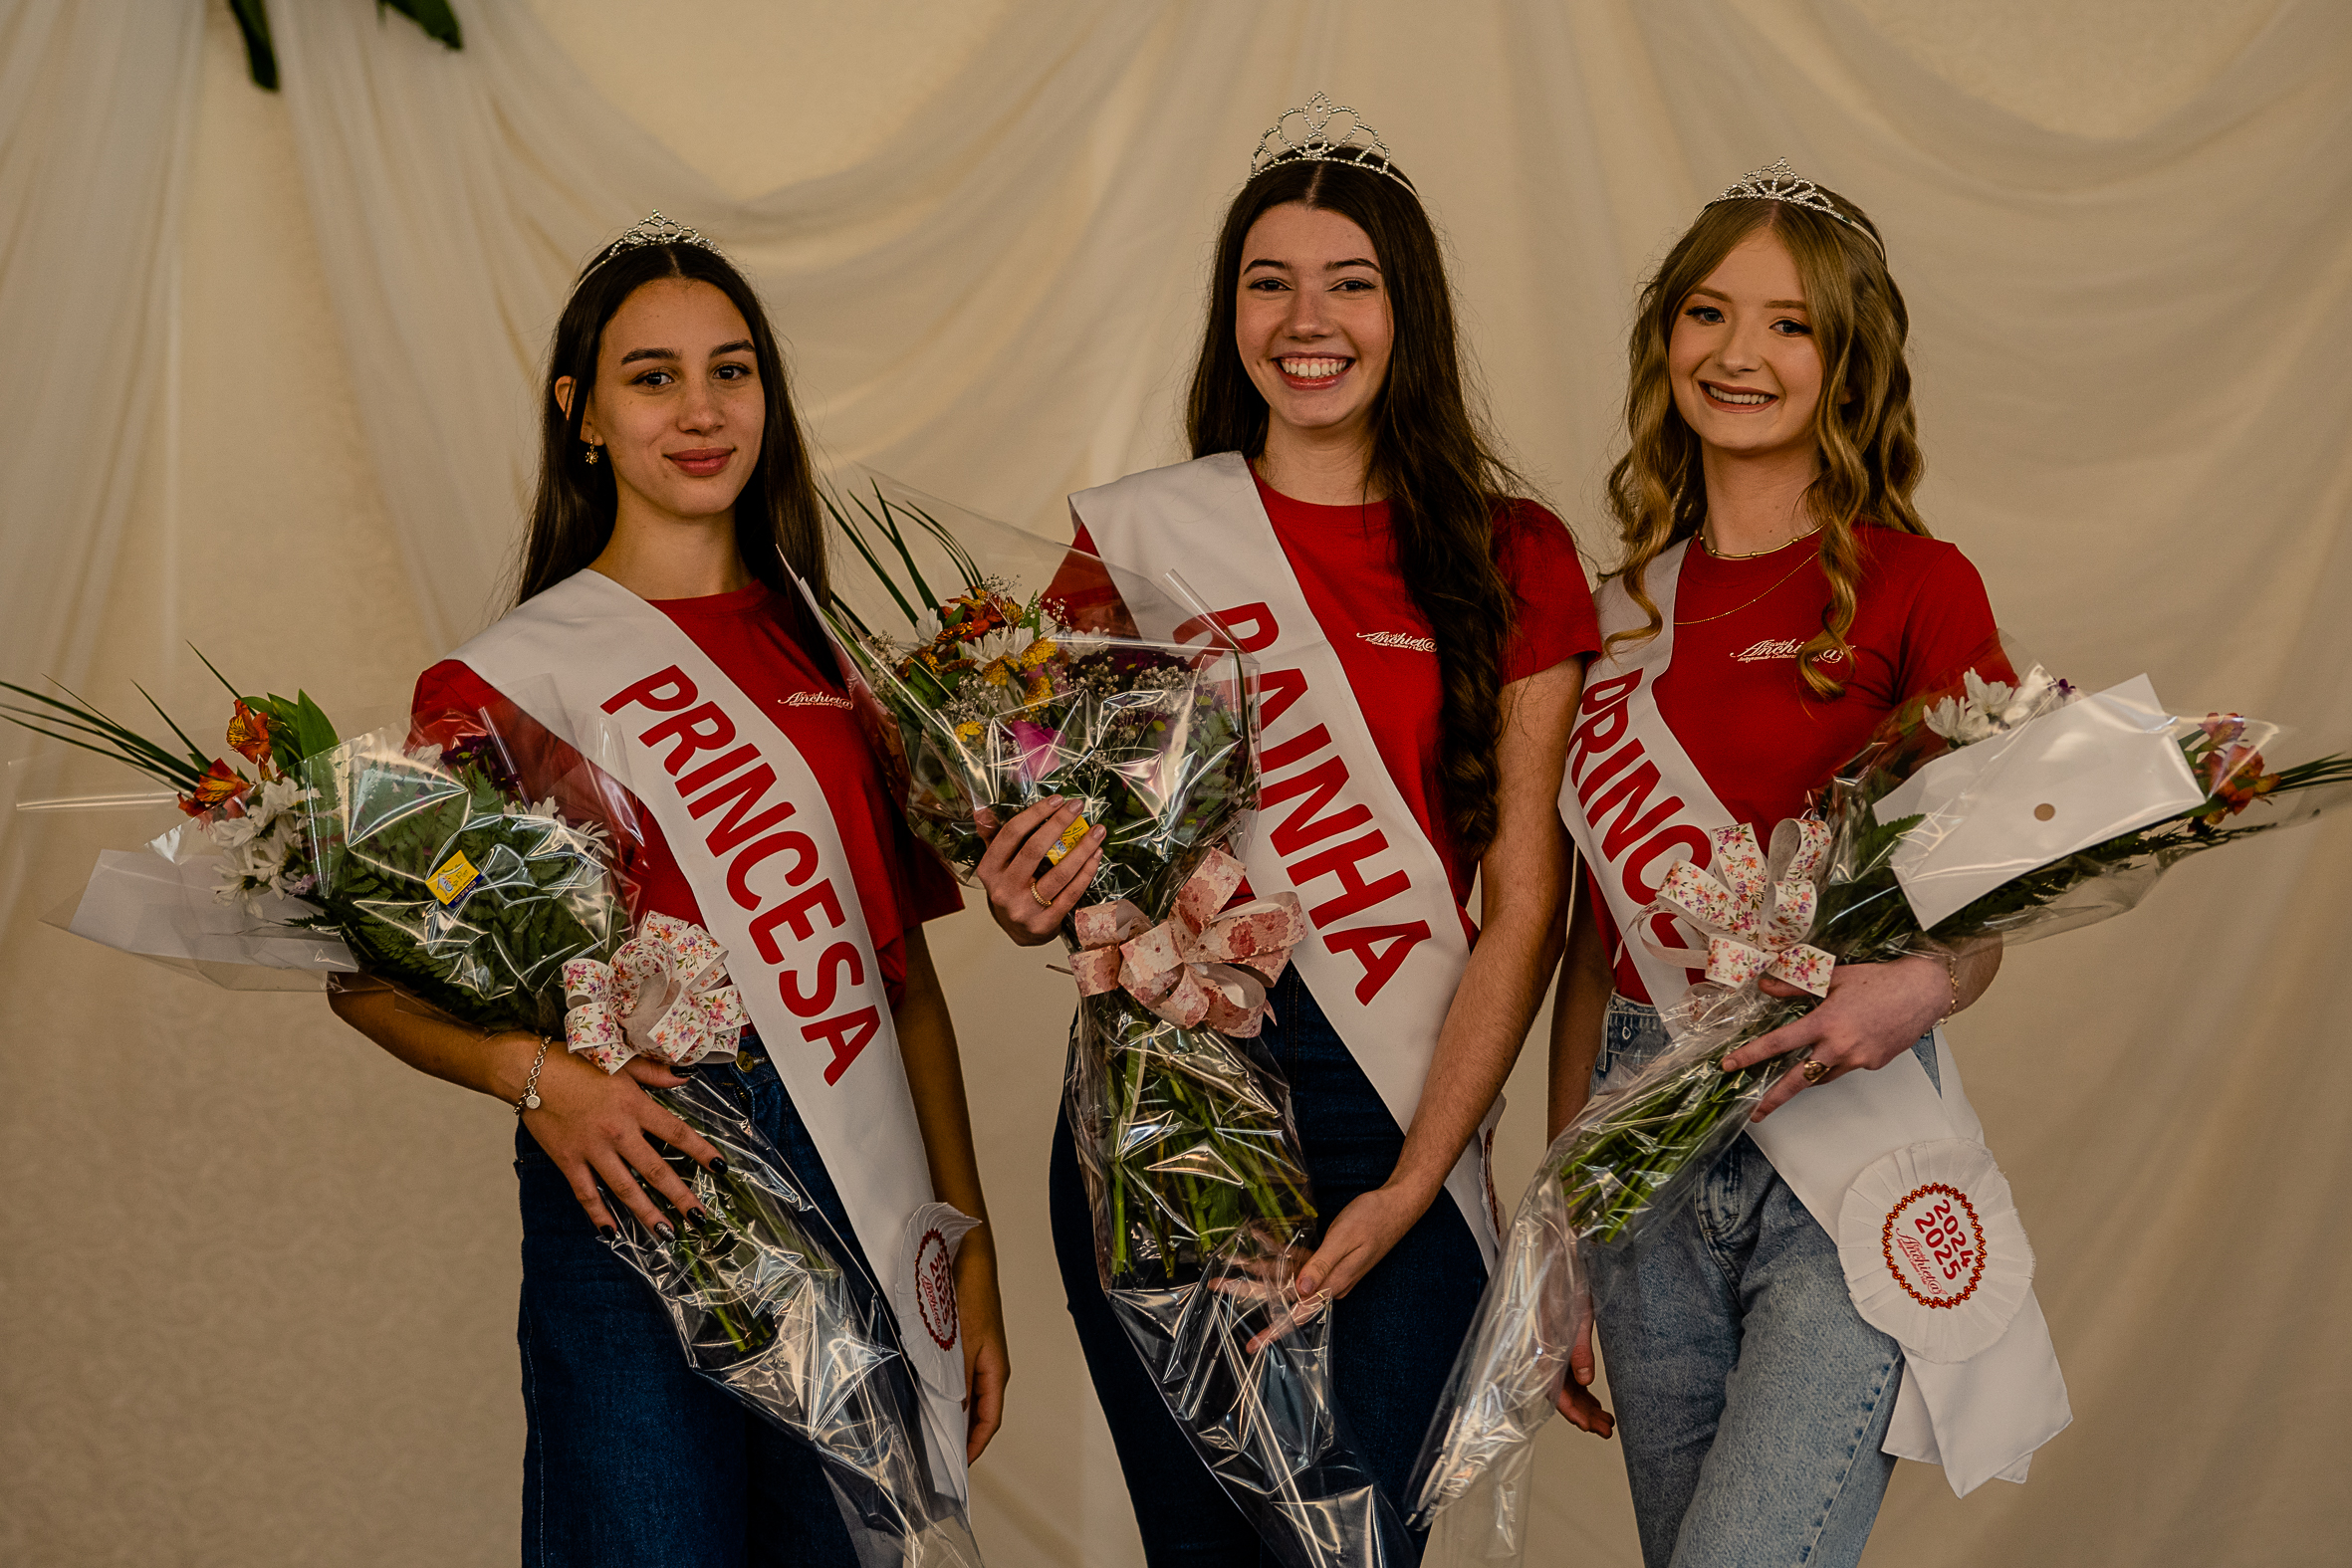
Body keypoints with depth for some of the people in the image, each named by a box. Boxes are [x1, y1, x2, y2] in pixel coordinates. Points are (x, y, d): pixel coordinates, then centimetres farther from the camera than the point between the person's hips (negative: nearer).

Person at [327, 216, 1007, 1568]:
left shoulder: (826, 649, 12)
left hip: (866, 1201, 4)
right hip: (641, 1182, -4)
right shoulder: (513, 678, -1)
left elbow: (902, 960, 11)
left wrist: (971, 1248, 8)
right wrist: (532, 1074, -18)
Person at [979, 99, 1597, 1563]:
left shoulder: (1512, 561, 4)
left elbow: (1526, 906, 0)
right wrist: (1038, 897, -10)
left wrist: (1415, 1182, -8)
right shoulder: (1132, 537, 5)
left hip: (1397, 1114, 0)